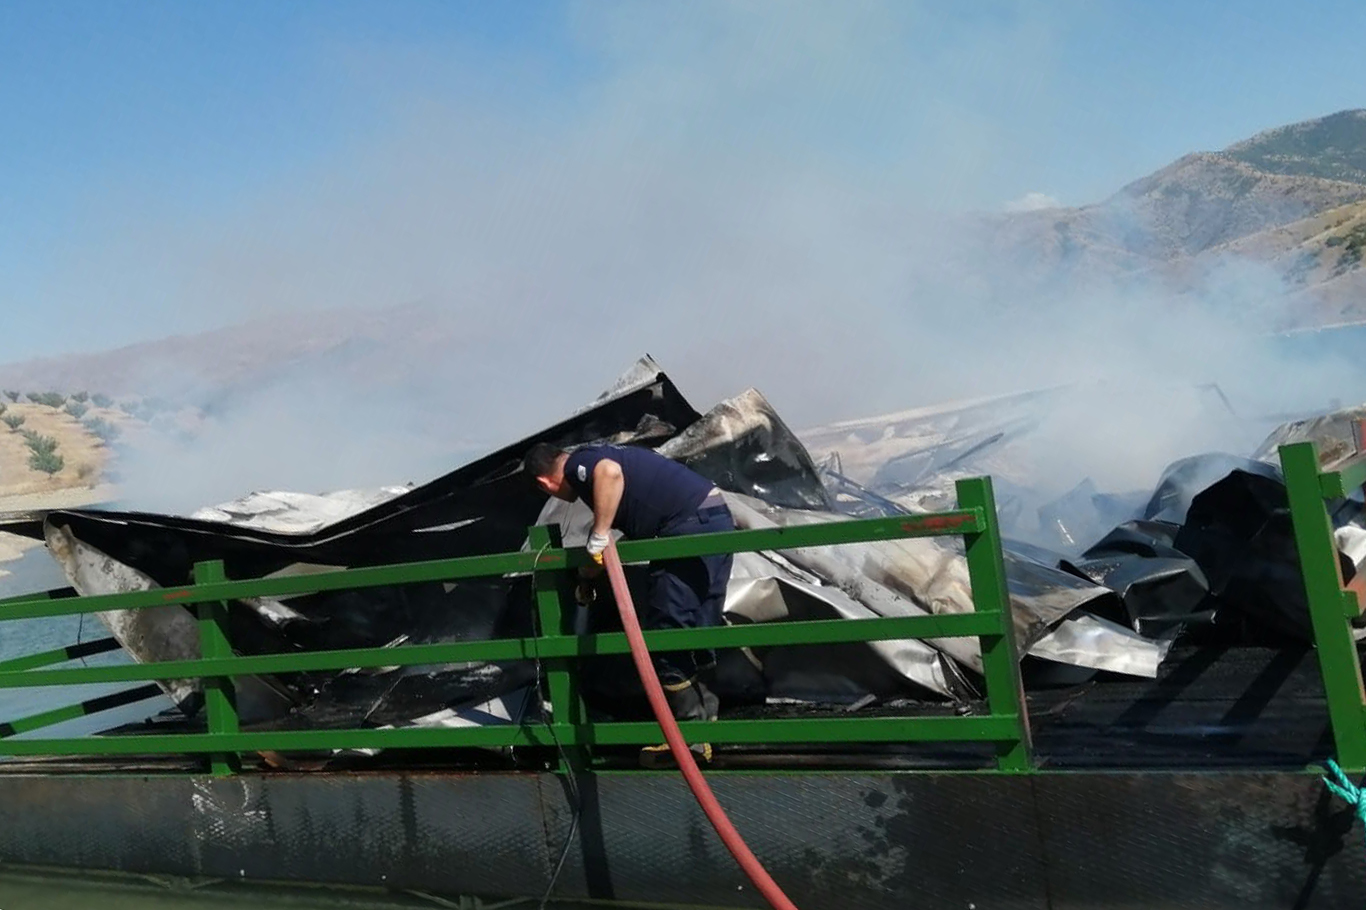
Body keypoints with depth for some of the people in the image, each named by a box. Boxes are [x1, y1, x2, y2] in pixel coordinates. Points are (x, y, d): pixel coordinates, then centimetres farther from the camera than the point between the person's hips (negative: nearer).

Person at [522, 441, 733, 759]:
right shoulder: (597, 457, 25)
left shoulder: (577, 464, -3)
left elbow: (610, 472, -29)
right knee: (695, 632, 16)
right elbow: (638, 529, 33)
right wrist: (592, 573, 39)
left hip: (692, 525, -10)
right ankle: (703, 715, 23)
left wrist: (598, 538, -20)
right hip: (716, 518, 10)